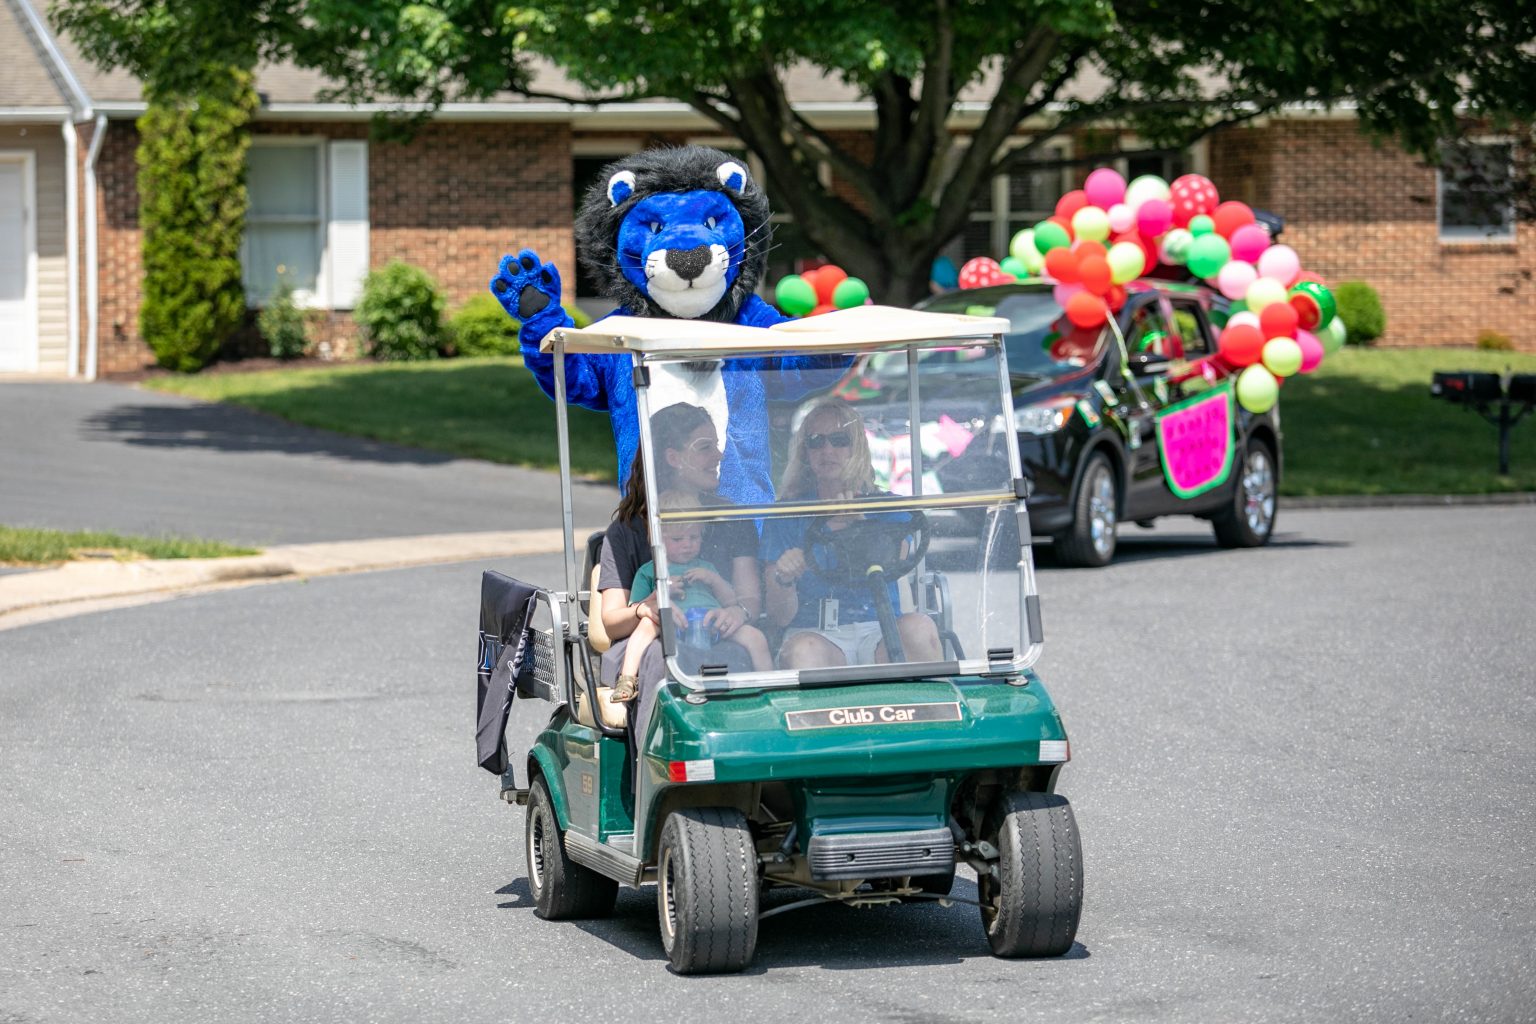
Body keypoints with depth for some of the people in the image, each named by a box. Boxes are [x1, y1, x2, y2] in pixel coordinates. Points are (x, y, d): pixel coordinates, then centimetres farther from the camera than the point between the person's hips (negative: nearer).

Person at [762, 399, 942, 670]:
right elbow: (780, 616, 3)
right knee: (802, 651, -37)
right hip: (816, 634, -2)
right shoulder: (787, 514, 11)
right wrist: (783, 578, -18)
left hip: (881, 635, 2)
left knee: (917, 627, -31)